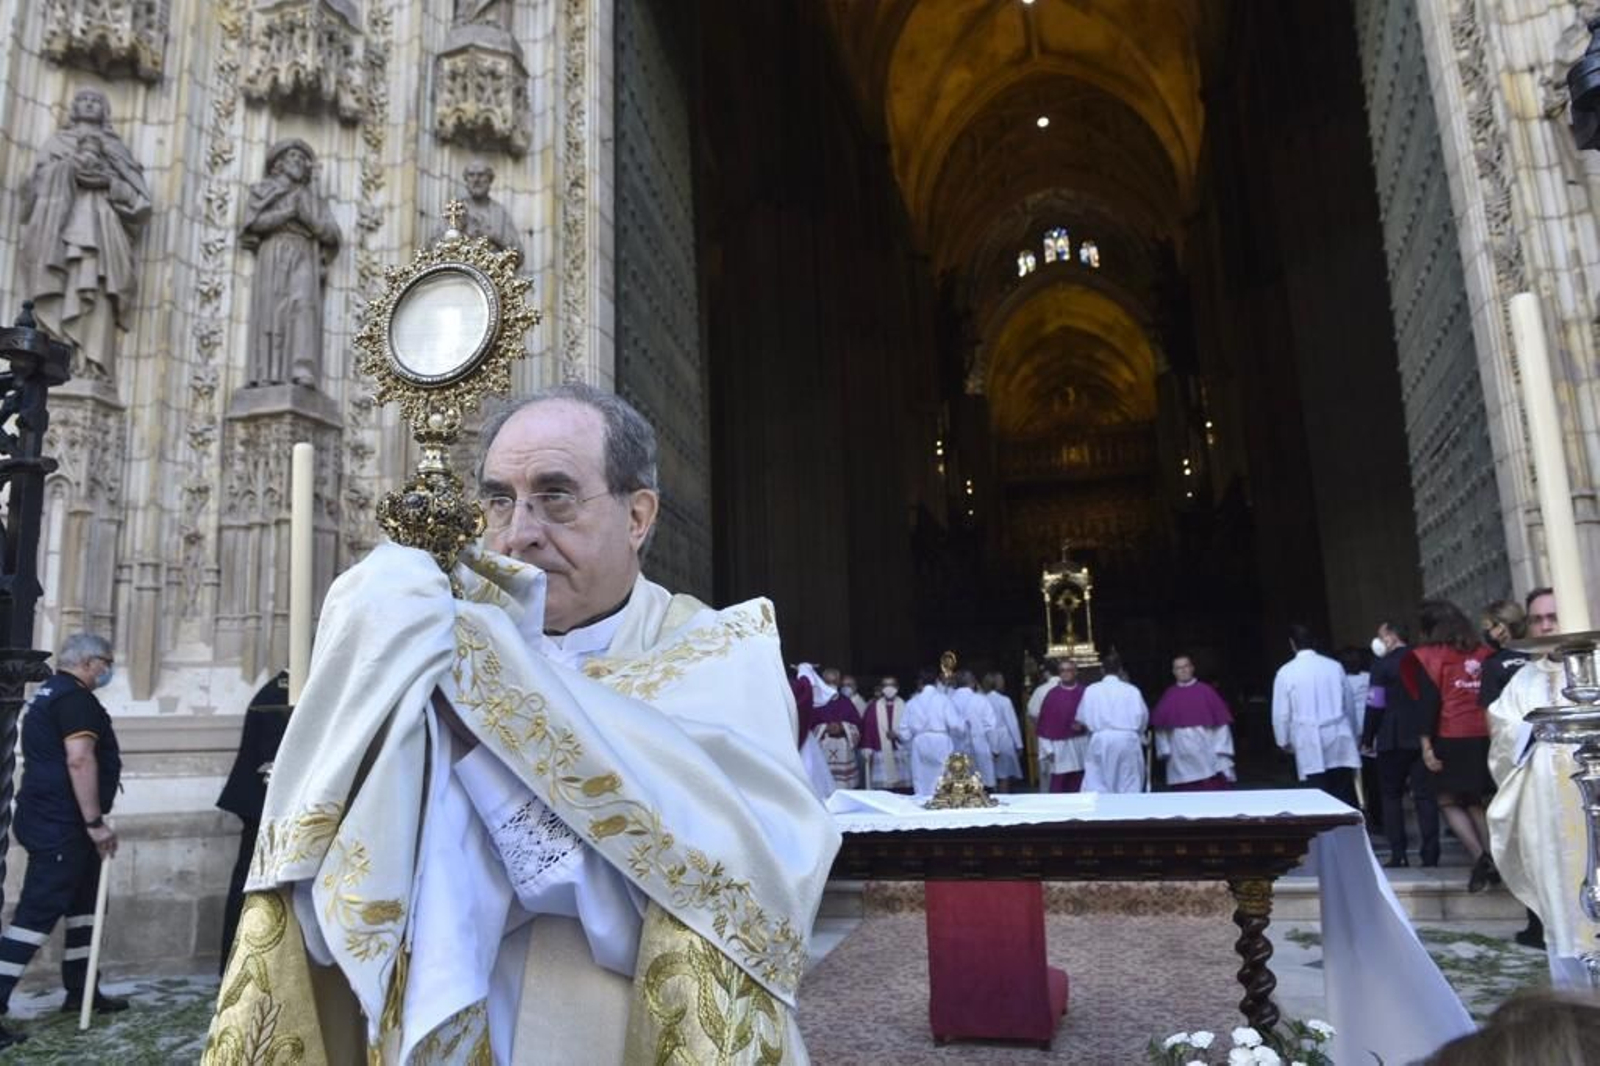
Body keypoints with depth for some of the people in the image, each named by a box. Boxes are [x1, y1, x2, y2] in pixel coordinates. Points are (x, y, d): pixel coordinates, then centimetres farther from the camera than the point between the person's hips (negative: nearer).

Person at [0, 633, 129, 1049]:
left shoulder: (48, 693, 18)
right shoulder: (75, 697, -15)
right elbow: (79, 759, -25)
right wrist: (95, 822, -22)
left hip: (52, 819, 11)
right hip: (60, 824, -11)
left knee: (82, 902, 17)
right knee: (37, 913, -9)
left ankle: (80, 991, 24)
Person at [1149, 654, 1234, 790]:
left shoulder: (1206, 691, 3)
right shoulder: (1169, 696, 7)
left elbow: (1221, 720, 2)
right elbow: (1160, 725, 9)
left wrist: (1222, 749, -4)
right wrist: (1165, 749, 1)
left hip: (1206, 753, -1)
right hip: (1180, 758, 2)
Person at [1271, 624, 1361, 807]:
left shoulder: (1286, 672, -4)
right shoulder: (1334, 666, 3)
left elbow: (1281, 713, -1)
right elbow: (1349, 704, 11)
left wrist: (1285, 742, 15)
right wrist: (1352, 734, 26)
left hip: (1310, 745, -3)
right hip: (1340, 741, 3)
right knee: (1346, 798, 7)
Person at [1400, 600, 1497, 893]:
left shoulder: (1429, 656, -2)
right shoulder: (1482, 653, 9)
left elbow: (1428, 701, -9)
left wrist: (1426, 743, -9)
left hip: (1451, 738, -4)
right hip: (1485, 737, 5)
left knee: (1449, 801, 6)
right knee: (1474, 802, 16)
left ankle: (1480, 857, -11)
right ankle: (1492, 861, 7)